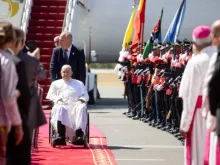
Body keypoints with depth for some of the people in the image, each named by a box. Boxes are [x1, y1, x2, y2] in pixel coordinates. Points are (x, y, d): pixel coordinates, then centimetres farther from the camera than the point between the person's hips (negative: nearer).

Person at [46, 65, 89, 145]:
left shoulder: (79, 83, 32)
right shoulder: (55, 83, 32)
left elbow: (85, 96, 20)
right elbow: (51, 95, 19)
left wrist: (81, 100, -3)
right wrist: (58, 99, -2)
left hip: (75, 105, 0)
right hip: (62, 105, 0)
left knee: (82, 107, -37)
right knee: (60, 109, -39)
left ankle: (79, 135, -52)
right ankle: (61, 136, -54)